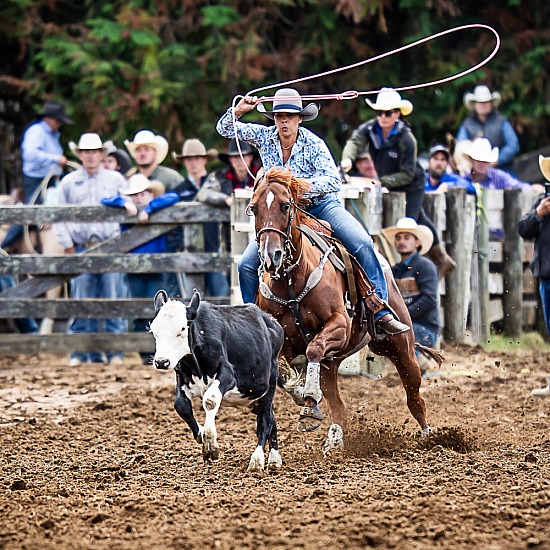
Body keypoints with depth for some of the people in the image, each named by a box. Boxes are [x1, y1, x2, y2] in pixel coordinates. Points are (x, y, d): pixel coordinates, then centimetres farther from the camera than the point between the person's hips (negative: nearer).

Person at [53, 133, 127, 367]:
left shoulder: (116, 180, 10)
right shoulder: (69, 182, 11)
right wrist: (68, 246, 4)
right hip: (81, 249, 1)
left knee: (112, 299, -3)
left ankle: (116, 350, 1)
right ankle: (81, 352, 3)